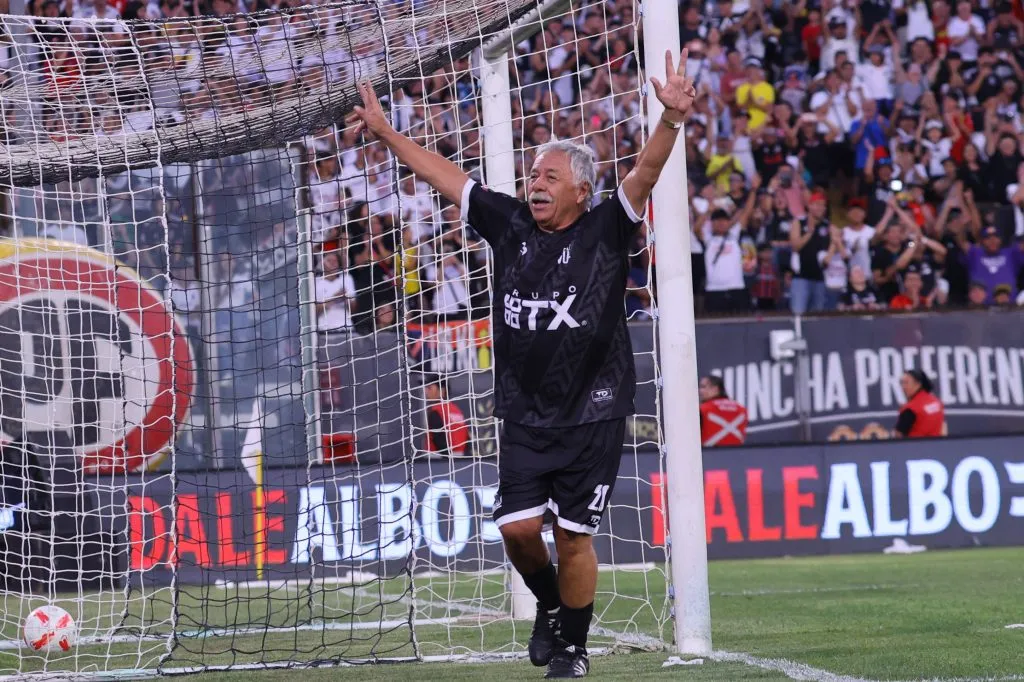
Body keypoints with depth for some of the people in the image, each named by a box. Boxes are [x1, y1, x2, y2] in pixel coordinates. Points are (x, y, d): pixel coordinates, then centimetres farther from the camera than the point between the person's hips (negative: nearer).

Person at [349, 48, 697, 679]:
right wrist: (385, 133, 21)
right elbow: (446, 175, 16)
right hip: (525, 416, 4)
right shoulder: (511, 225, 8)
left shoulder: (604, 231, -3)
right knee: (517, 526, -5)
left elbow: (645, 173, -17)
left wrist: (672, 121, -34)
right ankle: (550, 604, 24)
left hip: (593, 414, -3)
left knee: (574, 534, -1)